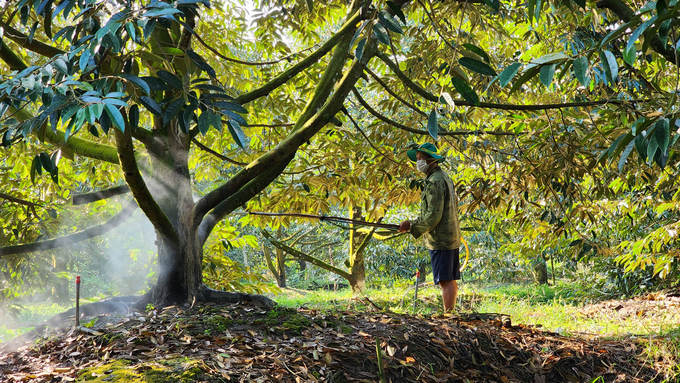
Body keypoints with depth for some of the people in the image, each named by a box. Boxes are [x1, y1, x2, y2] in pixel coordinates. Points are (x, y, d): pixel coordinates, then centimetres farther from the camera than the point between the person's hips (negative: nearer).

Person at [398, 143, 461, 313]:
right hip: (451, 236, 10)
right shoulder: (445, 177, 15)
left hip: (440, 240, -10)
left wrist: (411, 225, -12)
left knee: (446, 281, -9)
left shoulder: (435, 182, -17)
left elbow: (433, 216, -22)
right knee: (451, 280, 12)